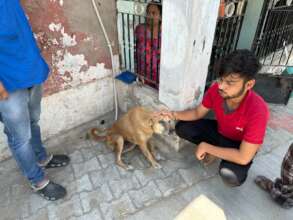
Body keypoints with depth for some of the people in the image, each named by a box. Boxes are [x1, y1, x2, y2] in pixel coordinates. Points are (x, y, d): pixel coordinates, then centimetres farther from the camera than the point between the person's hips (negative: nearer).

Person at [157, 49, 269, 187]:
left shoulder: (257, 112, -39)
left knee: (229, 174, -34)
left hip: (241, 145, -4)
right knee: (181, 128, -11)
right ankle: (213, 150, 7)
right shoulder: (216, 89, -24)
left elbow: (244, 158, -35)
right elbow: (198, 112, -7)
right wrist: (173, 115, -24)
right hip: (219, 130, 5)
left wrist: (206, 147, -29)